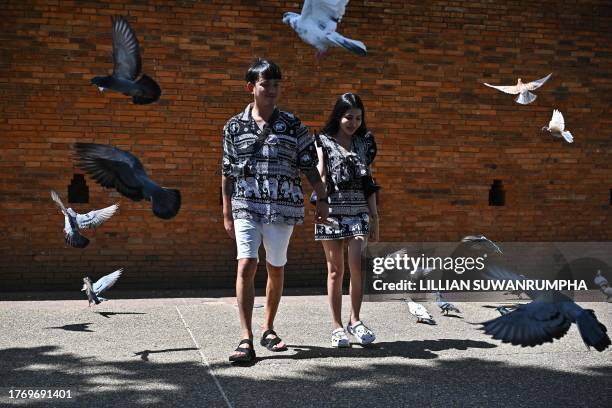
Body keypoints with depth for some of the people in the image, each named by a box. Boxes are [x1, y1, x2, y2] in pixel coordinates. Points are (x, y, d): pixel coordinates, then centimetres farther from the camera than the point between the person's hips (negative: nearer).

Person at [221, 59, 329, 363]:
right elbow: (228, 173, 9)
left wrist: (322, 198, 1)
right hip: (246, 206, -1)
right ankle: (246, 340, -12)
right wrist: (227, 213, 9)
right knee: (246, 265, -13)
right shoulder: (235, 126, 6)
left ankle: (268, 329, 28)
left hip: (283, 207, 1)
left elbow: (309, 166, 7)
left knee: (275, 269, 10)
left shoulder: (292, 125, 5)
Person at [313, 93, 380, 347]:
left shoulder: (364, 143, 11)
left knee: (357, 265, -13)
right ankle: (337, 327, 10)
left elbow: (369, 183, 13)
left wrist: (374, 216, 10)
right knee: (335, 269, 2)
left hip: (358, 211, 2)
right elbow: (320, 179, 1)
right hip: (331, 211, -2)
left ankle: (355, 320, 2)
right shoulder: (324, 142, 4)